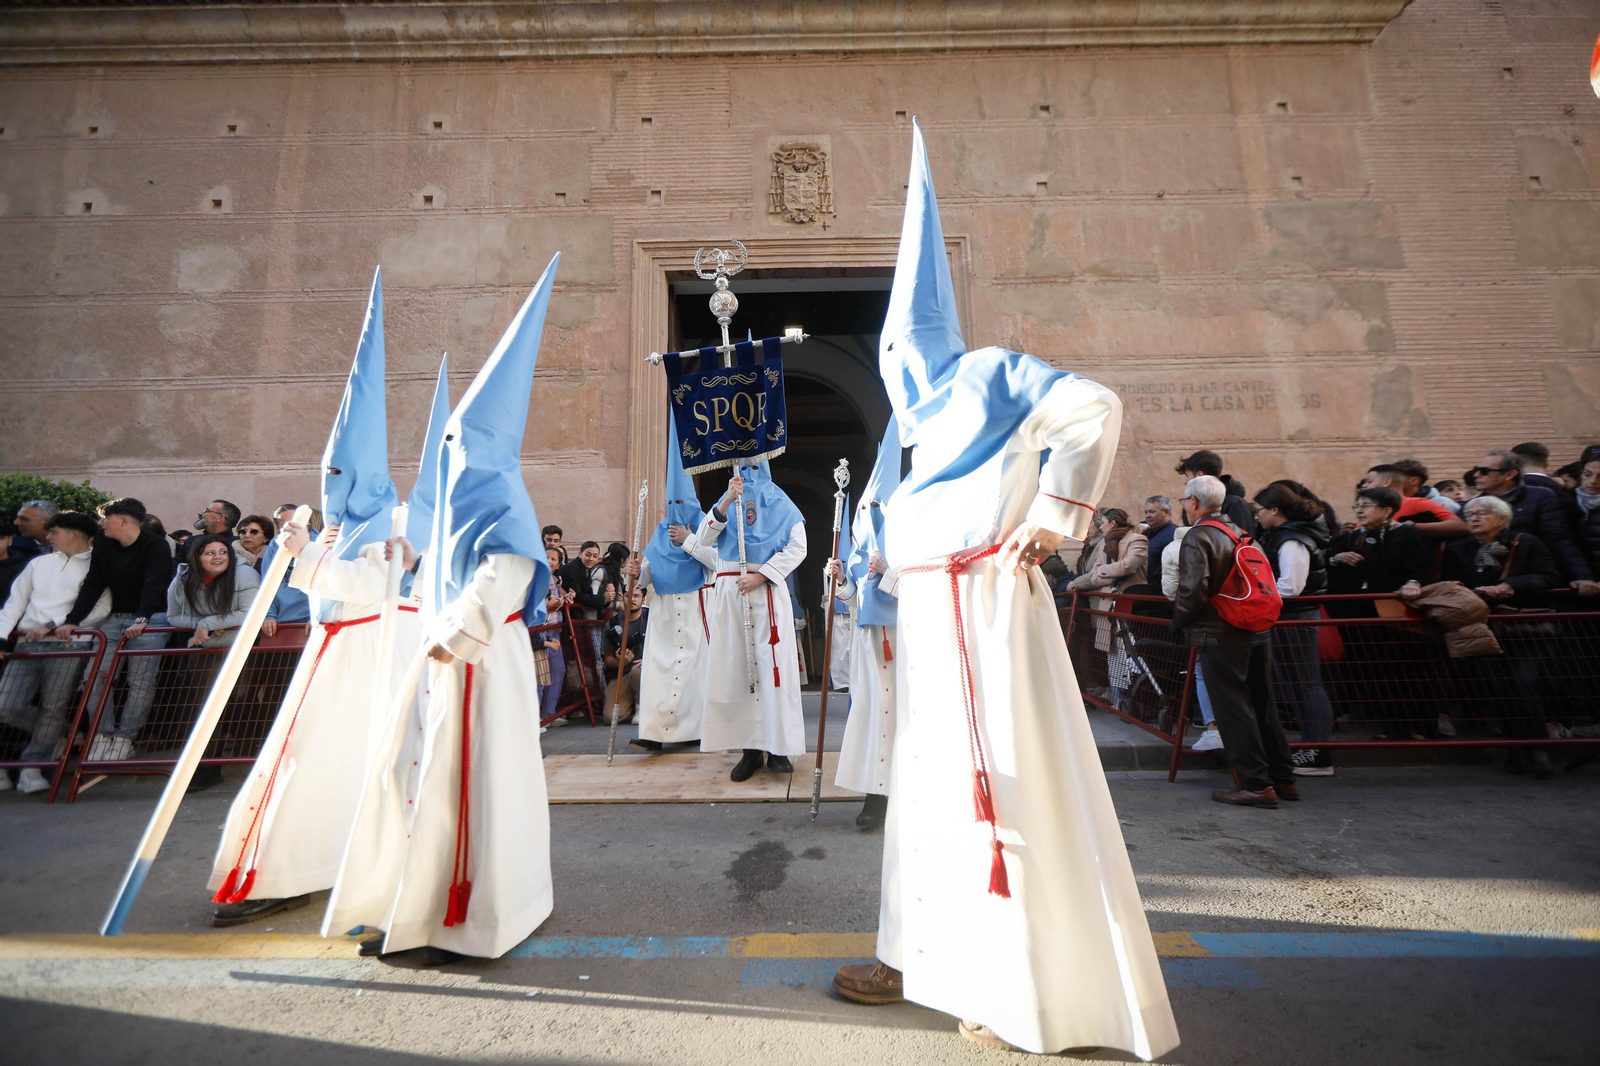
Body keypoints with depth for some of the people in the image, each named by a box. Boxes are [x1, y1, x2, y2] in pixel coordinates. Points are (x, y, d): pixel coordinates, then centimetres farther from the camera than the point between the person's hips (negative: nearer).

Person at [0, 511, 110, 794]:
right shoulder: (39, 563, 18)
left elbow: (101, 608, -9)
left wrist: (52, 625, -12)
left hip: (69, 644, -5)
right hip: (28, 644, 5)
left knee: (53, 707, -7)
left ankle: (32, 766, 6)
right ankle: (60, 734, 19)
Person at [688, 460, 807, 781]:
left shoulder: (780, 504, 10)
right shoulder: (726, 503, 17)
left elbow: (797, 547, -1)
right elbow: (702, 540, 2)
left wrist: (760, 576, -10)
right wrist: (726, 502, -10)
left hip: (768, 592, -2)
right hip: (729, 593, 2)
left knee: (772, 665, -7)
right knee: (734, 667, -1)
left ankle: (777, 747, 1)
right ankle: (750, 748, 7)